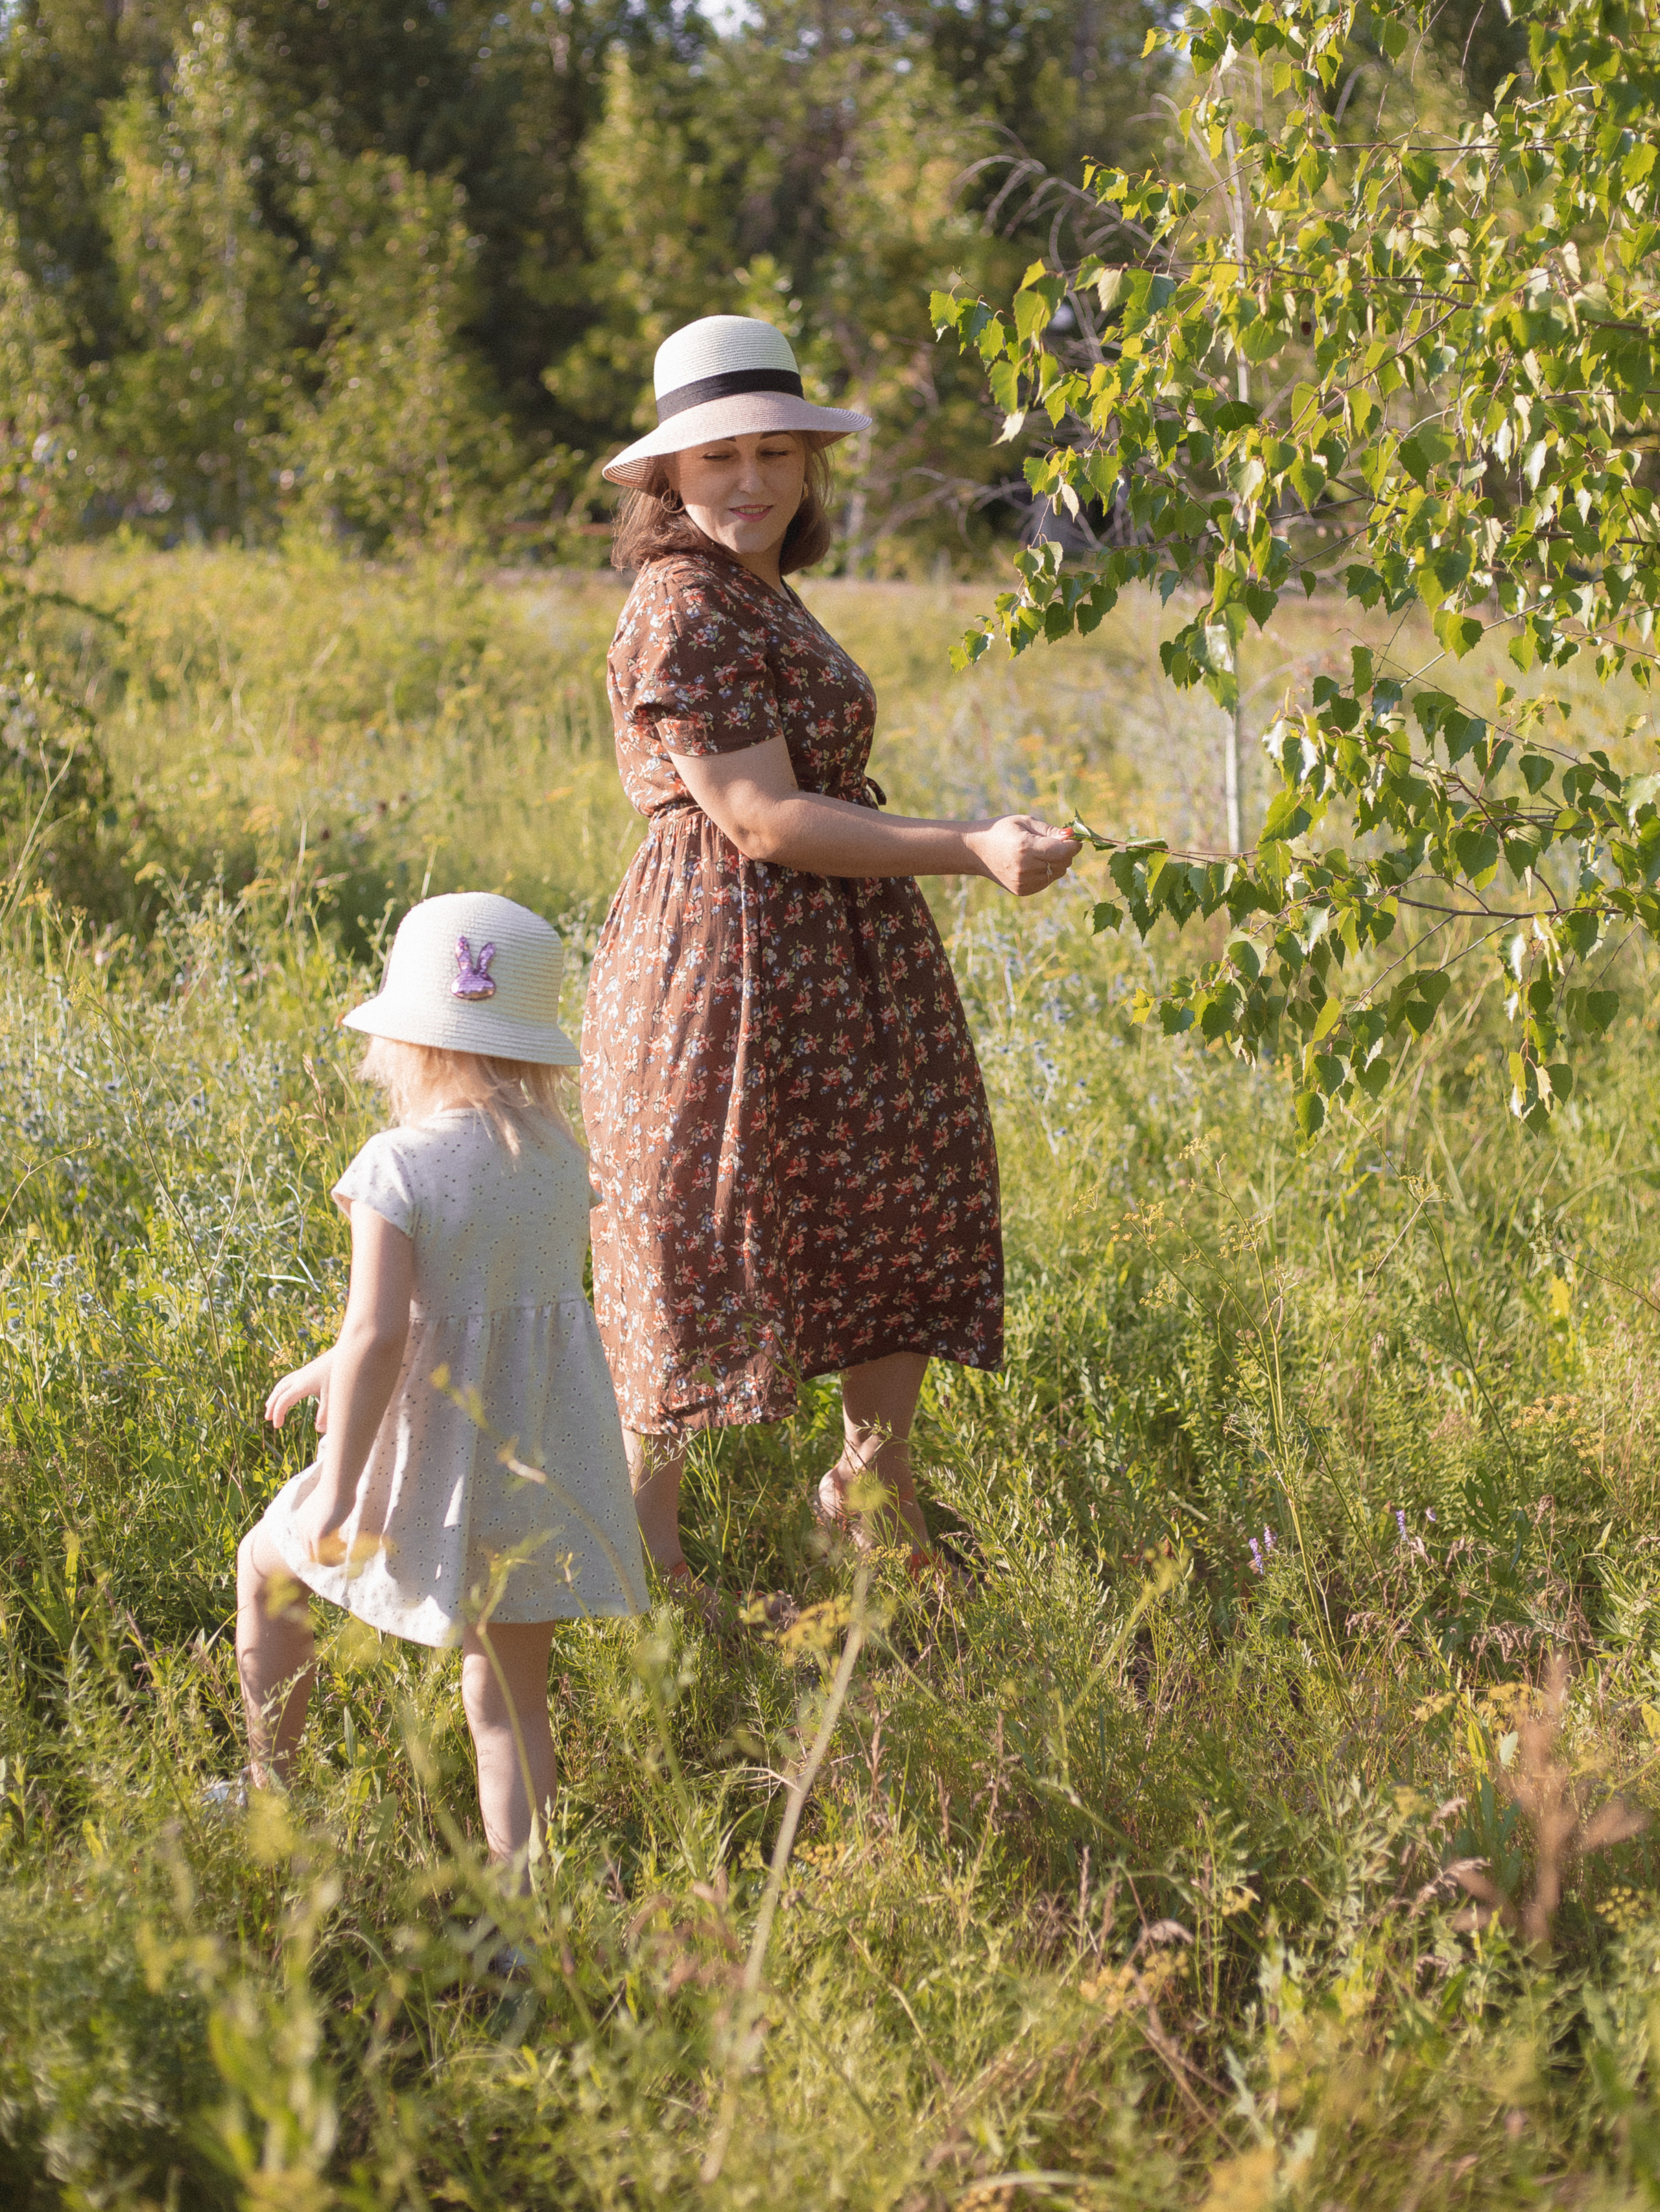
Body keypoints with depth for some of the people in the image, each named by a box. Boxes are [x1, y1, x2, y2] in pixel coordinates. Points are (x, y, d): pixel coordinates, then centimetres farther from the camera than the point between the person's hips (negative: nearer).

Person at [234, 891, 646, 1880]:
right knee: (509, 1695, 12)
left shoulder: (399, 1167, -17)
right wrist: (337, 1369, 23)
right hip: (549, 1463, 5)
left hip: (437, 1464, -5)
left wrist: (337, 1493, -18)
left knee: (268, 1565, 23)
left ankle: (271, 1795, 34)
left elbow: (378, 1333, -24)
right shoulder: (560, 1157, 2)